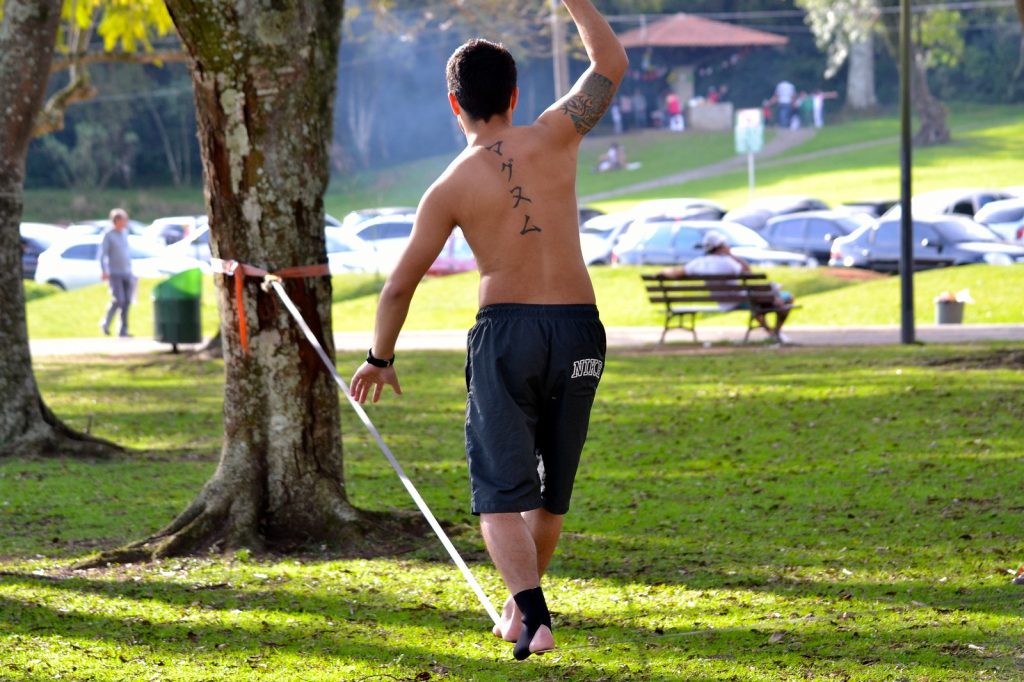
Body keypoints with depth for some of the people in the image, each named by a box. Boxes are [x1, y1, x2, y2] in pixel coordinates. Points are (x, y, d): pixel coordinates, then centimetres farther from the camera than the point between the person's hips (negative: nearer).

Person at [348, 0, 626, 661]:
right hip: (578, 332, 2)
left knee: (501, 488, -1)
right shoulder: (553, 138, -1)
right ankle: (522, 601, 31)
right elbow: (612, 62, 12)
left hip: (504, 332, -2)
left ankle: (532, 614, -20)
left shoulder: (451, 188, -1)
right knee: (552, 484, 18)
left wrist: (380, 358, 18)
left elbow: (400, 284, 4)